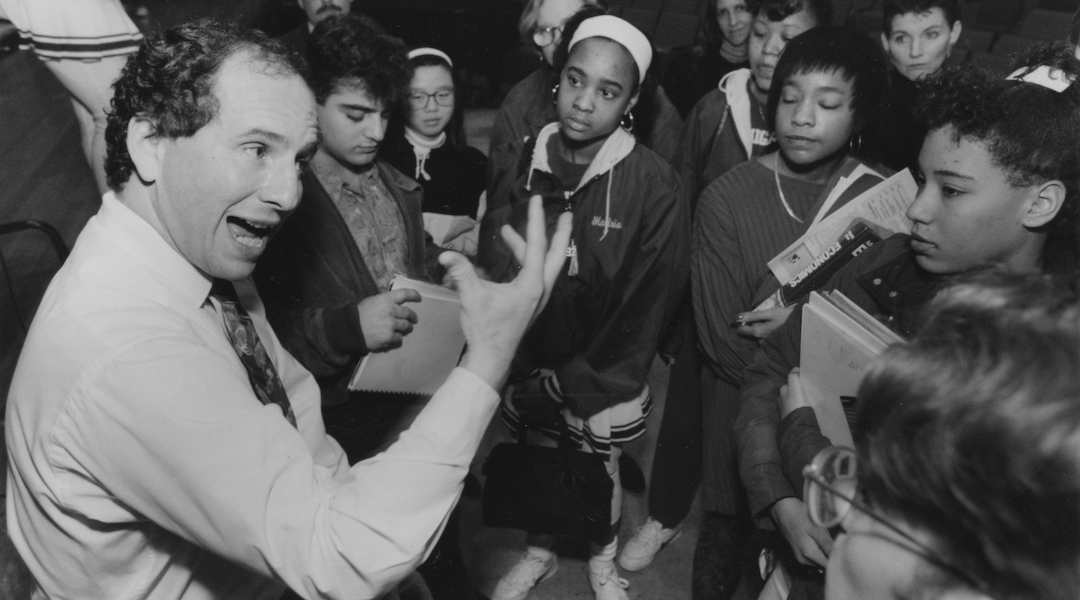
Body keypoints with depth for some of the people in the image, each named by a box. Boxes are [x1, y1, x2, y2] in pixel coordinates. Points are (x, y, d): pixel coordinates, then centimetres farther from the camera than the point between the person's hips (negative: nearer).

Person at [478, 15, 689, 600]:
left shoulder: (654, 185, -20)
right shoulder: (526, 161, -11)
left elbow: (648, 304, -14)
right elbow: (492, 264, -4)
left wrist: (580, 385, -12)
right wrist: (510, 364, -11)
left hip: (601, 376, -2)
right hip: (529, 364, 3)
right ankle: (539, 550, 50)